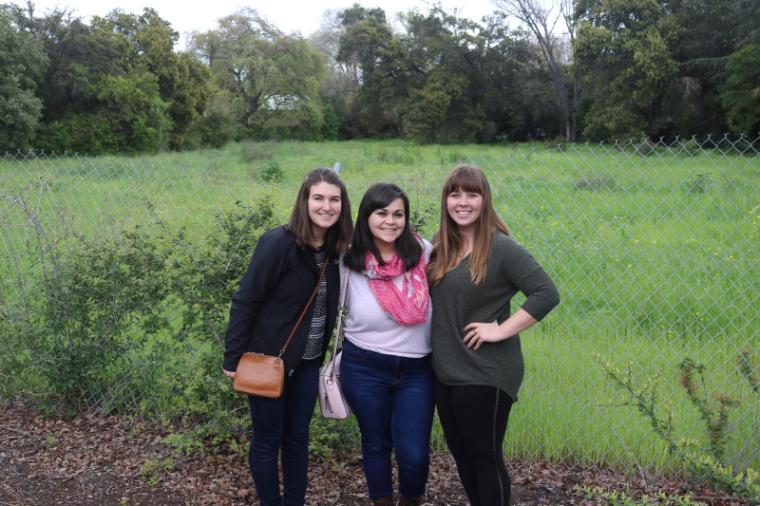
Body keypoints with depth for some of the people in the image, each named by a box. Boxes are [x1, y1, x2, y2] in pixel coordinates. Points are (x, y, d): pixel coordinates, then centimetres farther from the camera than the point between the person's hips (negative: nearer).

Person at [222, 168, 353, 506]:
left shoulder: (335, 249, -1)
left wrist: (324, 352, 9)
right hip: (268, 359, -6)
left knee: (298, 437, 18)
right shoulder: (279, 243, -21)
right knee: (267, 440, 10)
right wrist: (233, 358, -14)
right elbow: (244, 301, -16)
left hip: (307, 361, 6)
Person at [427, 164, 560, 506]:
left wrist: (502, 330, -21)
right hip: (445, 372, 7)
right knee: (461, 455, 20)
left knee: (485, 458, 7)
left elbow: (546, 294, -20)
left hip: (486, 375, -7)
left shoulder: (501, 248, -15)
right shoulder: (440, 245, 5)